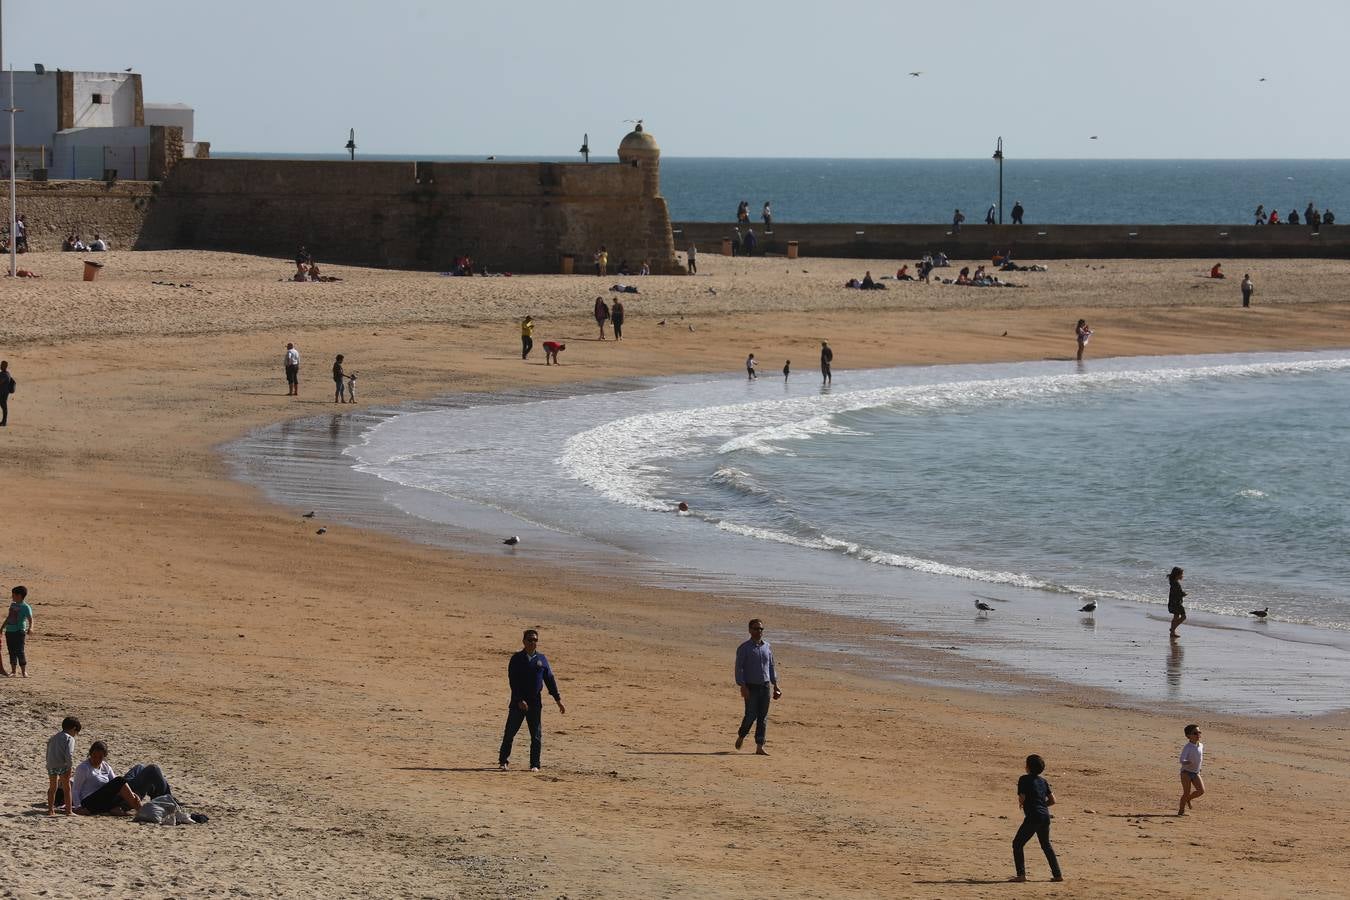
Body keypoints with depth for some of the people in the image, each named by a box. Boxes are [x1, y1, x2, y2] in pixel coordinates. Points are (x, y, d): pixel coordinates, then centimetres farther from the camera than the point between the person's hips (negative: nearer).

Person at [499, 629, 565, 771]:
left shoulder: (541, 659, 7)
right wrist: (520, 700, -19)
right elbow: (513, 681, -9)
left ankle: (534, 764, 9)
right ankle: (503, 761, 14)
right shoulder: (516, 659, -2)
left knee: (536, 735, 2)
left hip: (535, 702, 2)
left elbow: (550, 680, 9)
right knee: (510, 732, 1)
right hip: (518, 702, -2)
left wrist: (558, 700, 5)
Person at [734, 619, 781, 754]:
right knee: (751, 715, -7)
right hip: (751, 686, -4)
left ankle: (760, 747, 3)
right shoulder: (744, 648, -5)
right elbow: (739, 668, -9)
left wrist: (775, 686, 14)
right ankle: (741, 736, 20)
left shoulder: (767, 647, 11)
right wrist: (743, 686, -18)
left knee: (763, 717, 1)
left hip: (765, 686, 5)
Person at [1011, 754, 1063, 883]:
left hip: (1033, 816, -7)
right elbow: (1052, 800, 11)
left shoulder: (1024, 779, -6)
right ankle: (1057, 874, 19)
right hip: (1045, 816, 7)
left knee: (1017, 844, 4)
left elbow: (1022, 798, -12)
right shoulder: (1043, 781, 13)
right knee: (1046, 845, 22)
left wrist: (1021, 803, 11)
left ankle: (1021, 874, -5)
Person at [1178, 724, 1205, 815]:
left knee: (1201, 790, -7)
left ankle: (1188, 799, 19)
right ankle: (1181, 811, 6)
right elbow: (1182, 760, -27)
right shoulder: (1187, 747, -17)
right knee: (1186, 792, -6)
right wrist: (1188, 762, -44)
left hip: (1196, 773, 6)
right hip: (1186, 772, -6)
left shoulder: (1201, 746, 4)